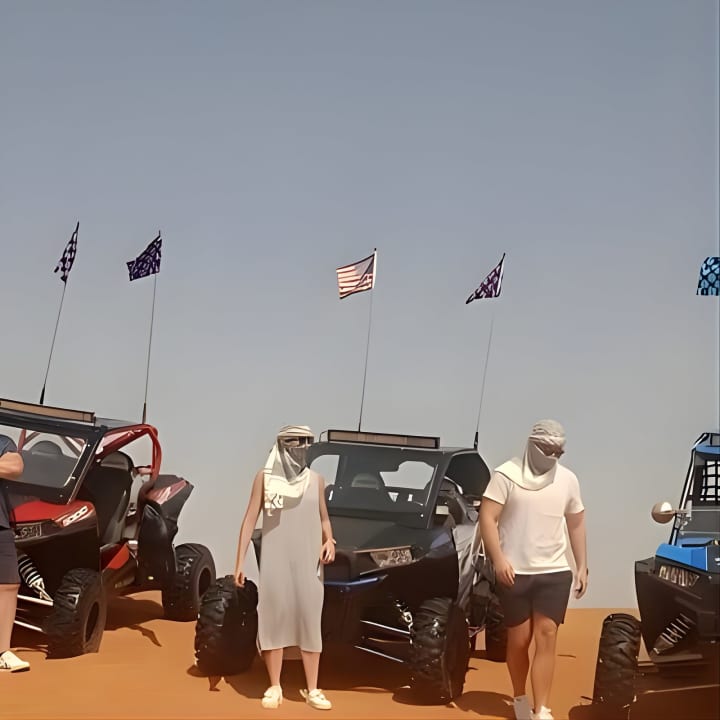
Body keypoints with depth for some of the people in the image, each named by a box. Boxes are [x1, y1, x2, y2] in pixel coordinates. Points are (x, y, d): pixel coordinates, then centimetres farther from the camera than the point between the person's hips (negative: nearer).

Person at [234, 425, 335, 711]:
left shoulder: (316, 480, 8)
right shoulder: (265, 477, 1)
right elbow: (250, 519, 2)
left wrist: (329, 541, -4)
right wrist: (240, 561, -2)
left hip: (308, 561, 2)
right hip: (274, 560, -2)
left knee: (310, 622, 2)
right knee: (273, 620, 2)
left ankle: (312, 690, 10)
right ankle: (274, 687, 13)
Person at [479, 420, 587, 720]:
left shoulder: (568, 479, 6)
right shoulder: (506, 474, -7)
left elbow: (576, 524, 15)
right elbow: (487, 518, -10)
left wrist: (582, 566, 12)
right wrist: (499, 560, -19)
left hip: (554, 572, 3)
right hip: (515, 573, -2)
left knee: (546, 637, -6)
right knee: (519, 639, 6)